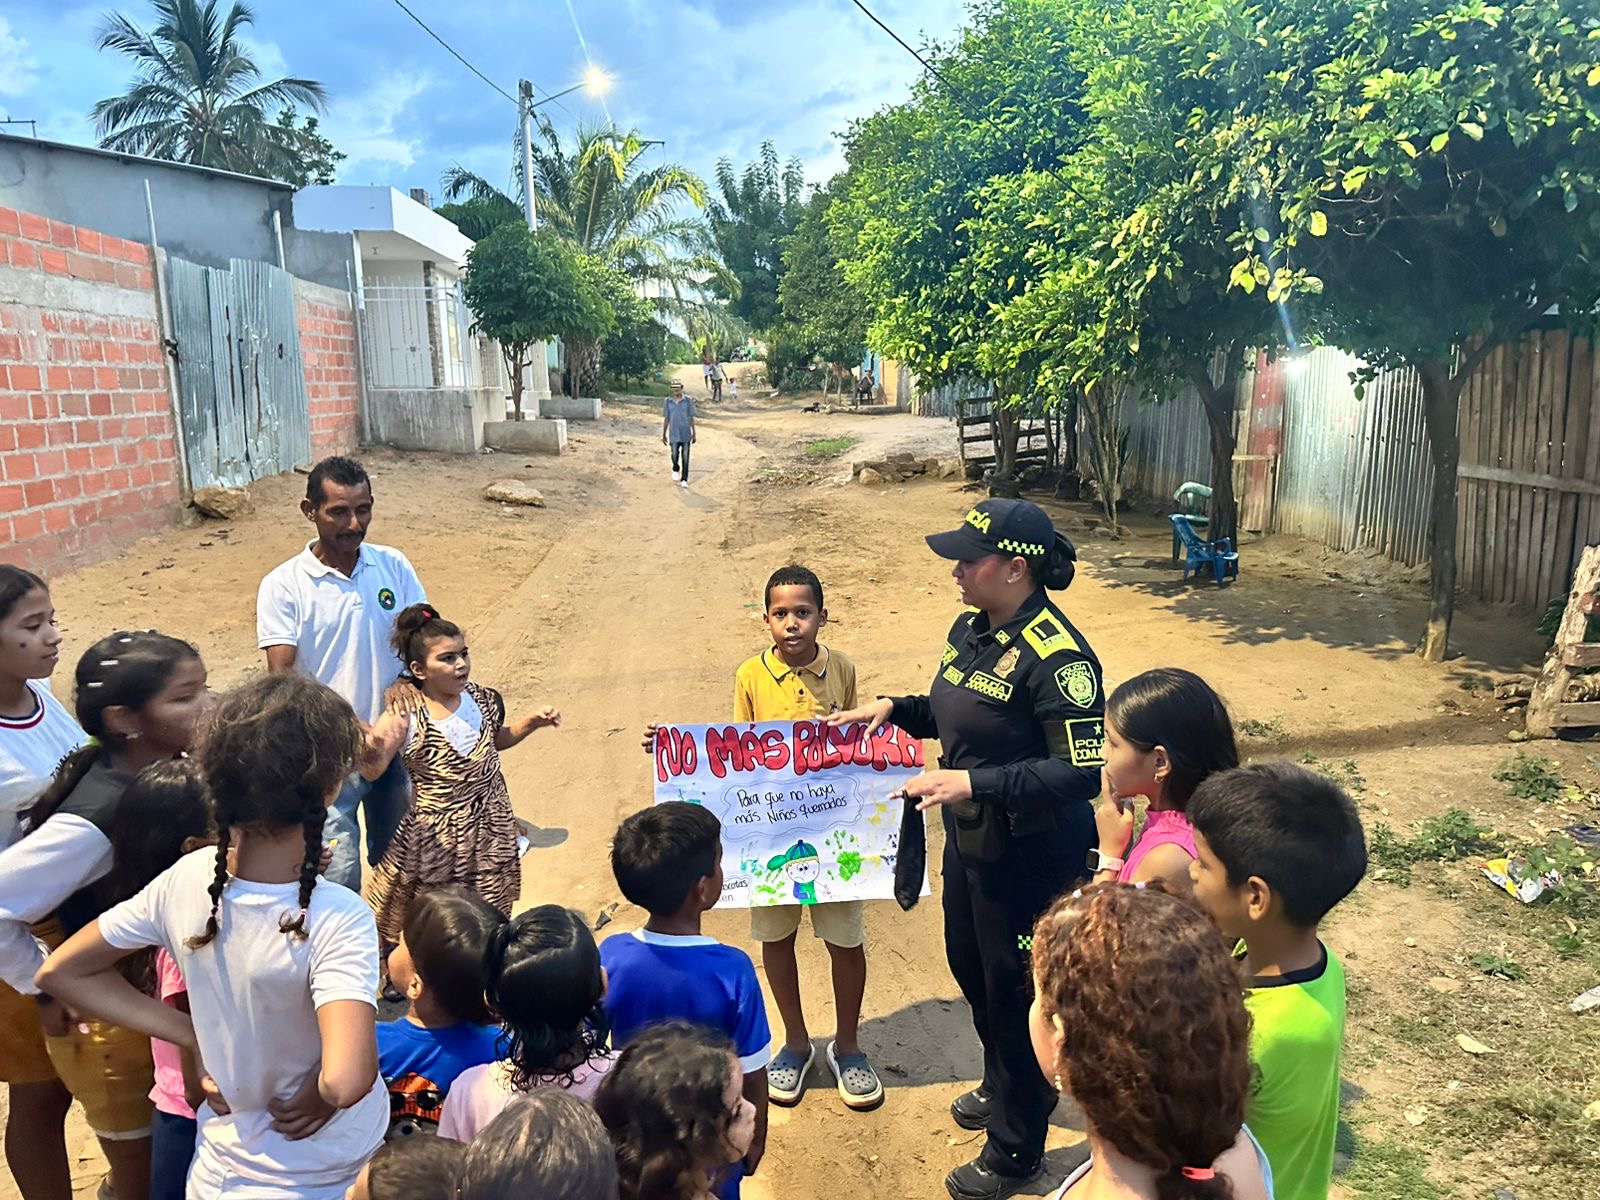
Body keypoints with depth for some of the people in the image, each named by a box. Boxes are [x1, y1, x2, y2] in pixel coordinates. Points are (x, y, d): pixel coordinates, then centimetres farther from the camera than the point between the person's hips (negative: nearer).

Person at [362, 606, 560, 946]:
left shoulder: (481, 698, -2)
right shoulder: (406, 717, -17)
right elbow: (372, 771, -23)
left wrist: (532, 722, 4)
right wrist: (374, 747, -43)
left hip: (491, 828, 4)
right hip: (436, 836, -4)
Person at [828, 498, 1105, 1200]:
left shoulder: (1056, 654, -27)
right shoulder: (970, 629, 0)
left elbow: (1083, 771, -29)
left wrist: (974, 782, -33)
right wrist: (894, 709, 0)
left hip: (1031, 856, -9)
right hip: (969, 839, 9)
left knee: (1014, 993, 10)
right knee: (970, 969, 26)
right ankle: (1006, 1087, 55)